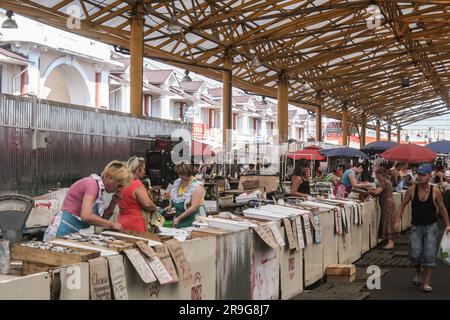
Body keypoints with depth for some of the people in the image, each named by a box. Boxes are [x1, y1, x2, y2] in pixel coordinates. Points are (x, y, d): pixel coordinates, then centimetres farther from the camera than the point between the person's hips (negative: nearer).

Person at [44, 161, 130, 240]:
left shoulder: (99, 187, 10)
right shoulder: (92, 183, -16)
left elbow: (101, 218, 16)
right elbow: (86, 216, -29)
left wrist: (113, 203, 1)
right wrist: (112, 224, -18)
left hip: (74, 233, 9)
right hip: (64, 232, -9)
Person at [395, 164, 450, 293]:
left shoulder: (435, 191, -7)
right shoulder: (412, 190, -5)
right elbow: (402, 206, 3)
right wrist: (398, 221, -8)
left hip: (431, 227, -1)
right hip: (416, 227, 1)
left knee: (429, 255, -4)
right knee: (415, 254, -6)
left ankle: (426, 283, 5)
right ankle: (418, 271, 26)